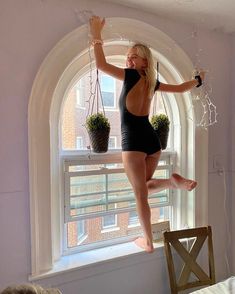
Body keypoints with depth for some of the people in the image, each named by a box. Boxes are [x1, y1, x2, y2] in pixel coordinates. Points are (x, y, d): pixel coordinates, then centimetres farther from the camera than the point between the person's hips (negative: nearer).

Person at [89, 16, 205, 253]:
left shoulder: (132, 75, -5)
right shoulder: (152, 82, 14)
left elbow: (101, 64, -10)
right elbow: (180, 88, 26)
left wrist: (96, 34, 1)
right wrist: (199, 80, 45)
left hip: (133, 141, -7)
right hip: (152, 139, 7)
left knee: (140, 195, 5)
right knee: (144, 187, 24)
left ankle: (148, 242, 18)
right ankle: (174, 181, -2)